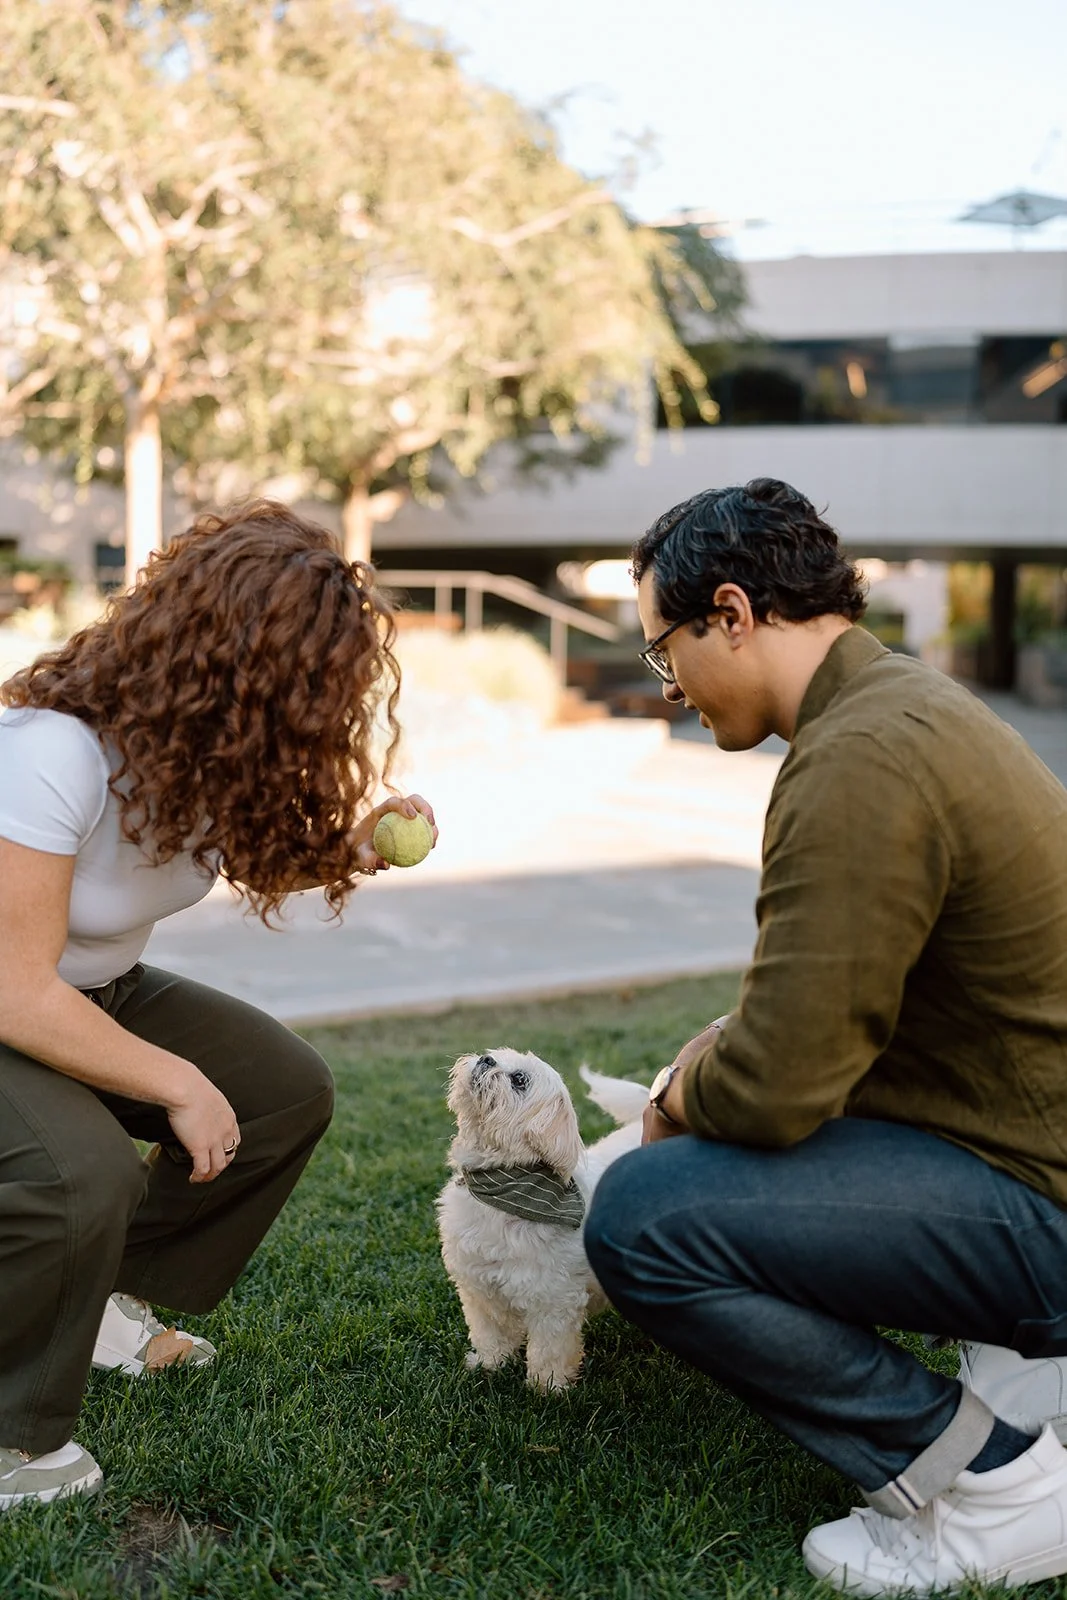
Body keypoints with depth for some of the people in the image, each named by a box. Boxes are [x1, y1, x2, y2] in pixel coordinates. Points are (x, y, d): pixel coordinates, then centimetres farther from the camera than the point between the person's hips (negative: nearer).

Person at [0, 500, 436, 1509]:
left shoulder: (211, 739, -7)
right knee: (83, 1174, -33)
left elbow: (253, 852, 10)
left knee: (288, 1090, 0)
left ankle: (112, 1302, 15)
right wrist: (181, 1084, -22)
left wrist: (355, 846, -11)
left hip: (97, 993, 9)